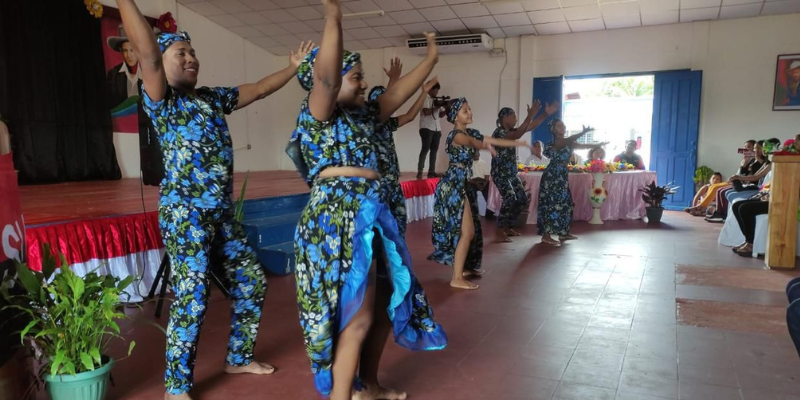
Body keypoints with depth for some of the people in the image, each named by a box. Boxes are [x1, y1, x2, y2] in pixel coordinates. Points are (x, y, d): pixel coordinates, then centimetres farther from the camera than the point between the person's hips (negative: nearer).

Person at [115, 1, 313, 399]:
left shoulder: (213, 97, 14)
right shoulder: (161, 101, -6)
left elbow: (259, 88, 20)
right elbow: (147, 53, -22)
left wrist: (294, 66, 19)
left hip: (222, 212, 8)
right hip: (185, 213, -7)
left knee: (251, 281, 13)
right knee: (191, 299, -5)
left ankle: (238, 358, 32)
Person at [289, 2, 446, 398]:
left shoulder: (363, 116, 16)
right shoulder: (317, 114, -6)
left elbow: (400, 91, 23)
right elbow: (325, 77, -26)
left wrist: (431, 57, 28)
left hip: (370, 216, 10)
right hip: (338, 219, -9)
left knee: (386, 304, 17)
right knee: (356, 318, -6)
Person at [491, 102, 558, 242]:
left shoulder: (512, 131, 11)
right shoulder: (498, 132, -16)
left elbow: (531, 126, 10)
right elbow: (518, 135, -33)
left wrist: (546, 114, 0)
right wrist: (530, 115, -36)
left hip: (512, 173, 9)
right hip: (500, 173, -9)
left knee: (523, 199, 7)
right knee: (510, 199, -22)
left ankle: (507, 227, 19)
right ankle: (500, 231, -11)